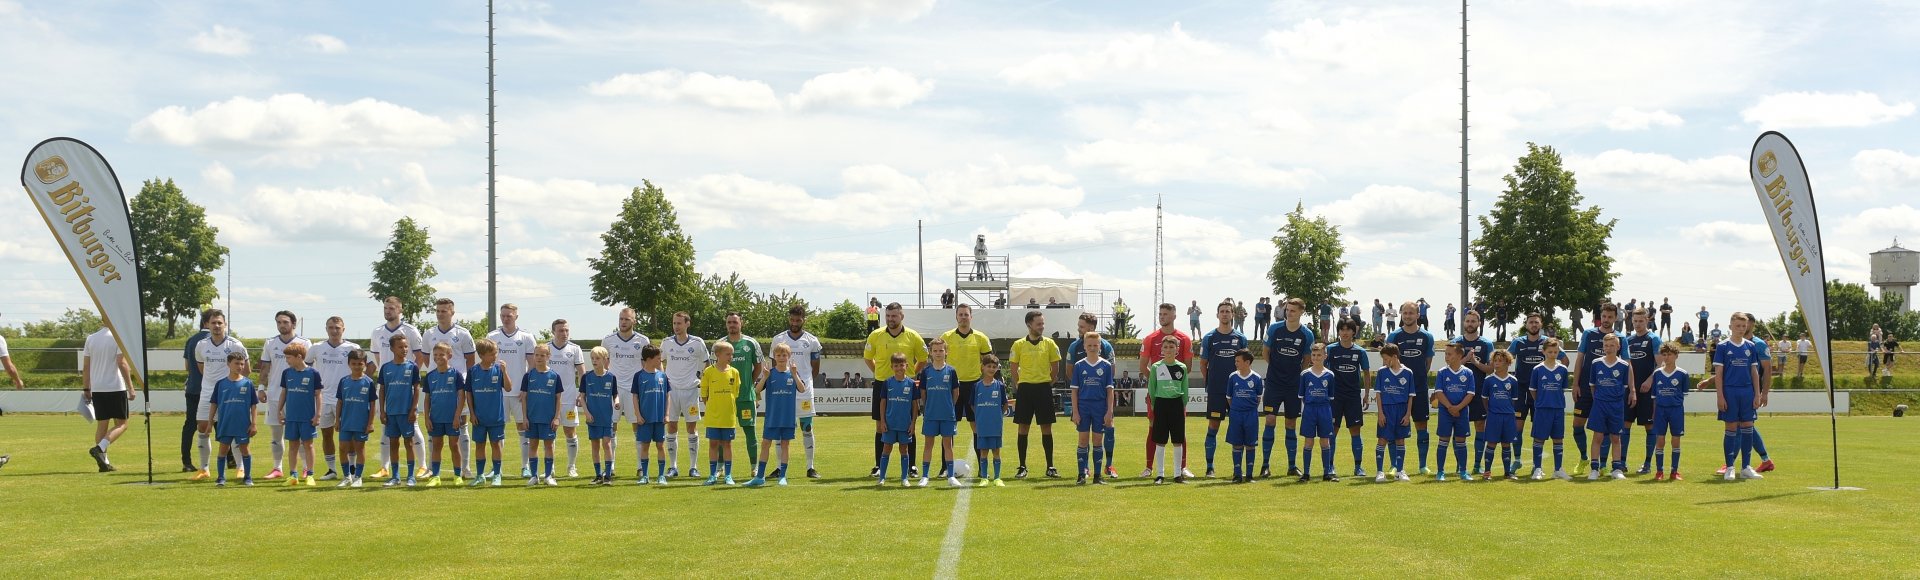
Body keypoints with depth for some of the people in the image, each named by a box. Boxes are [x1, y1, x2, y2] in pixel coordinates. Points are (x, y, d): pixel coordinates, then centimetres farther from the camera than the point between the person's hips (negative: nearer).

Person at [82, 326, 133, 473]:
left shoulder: (91, 338, 9)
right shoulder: (117, 337, -7)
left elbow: (85, 366, 9)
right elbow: (122, 363, -13)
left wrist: (86, 389, 16)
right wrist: (130, 387, -11)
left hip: (97, 389, 5)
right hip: (116, 387, -5)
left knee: (101, 425, 11)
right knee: (121, 424, 3)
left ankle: (104, 462, 9)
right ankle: (99, 448, -17)